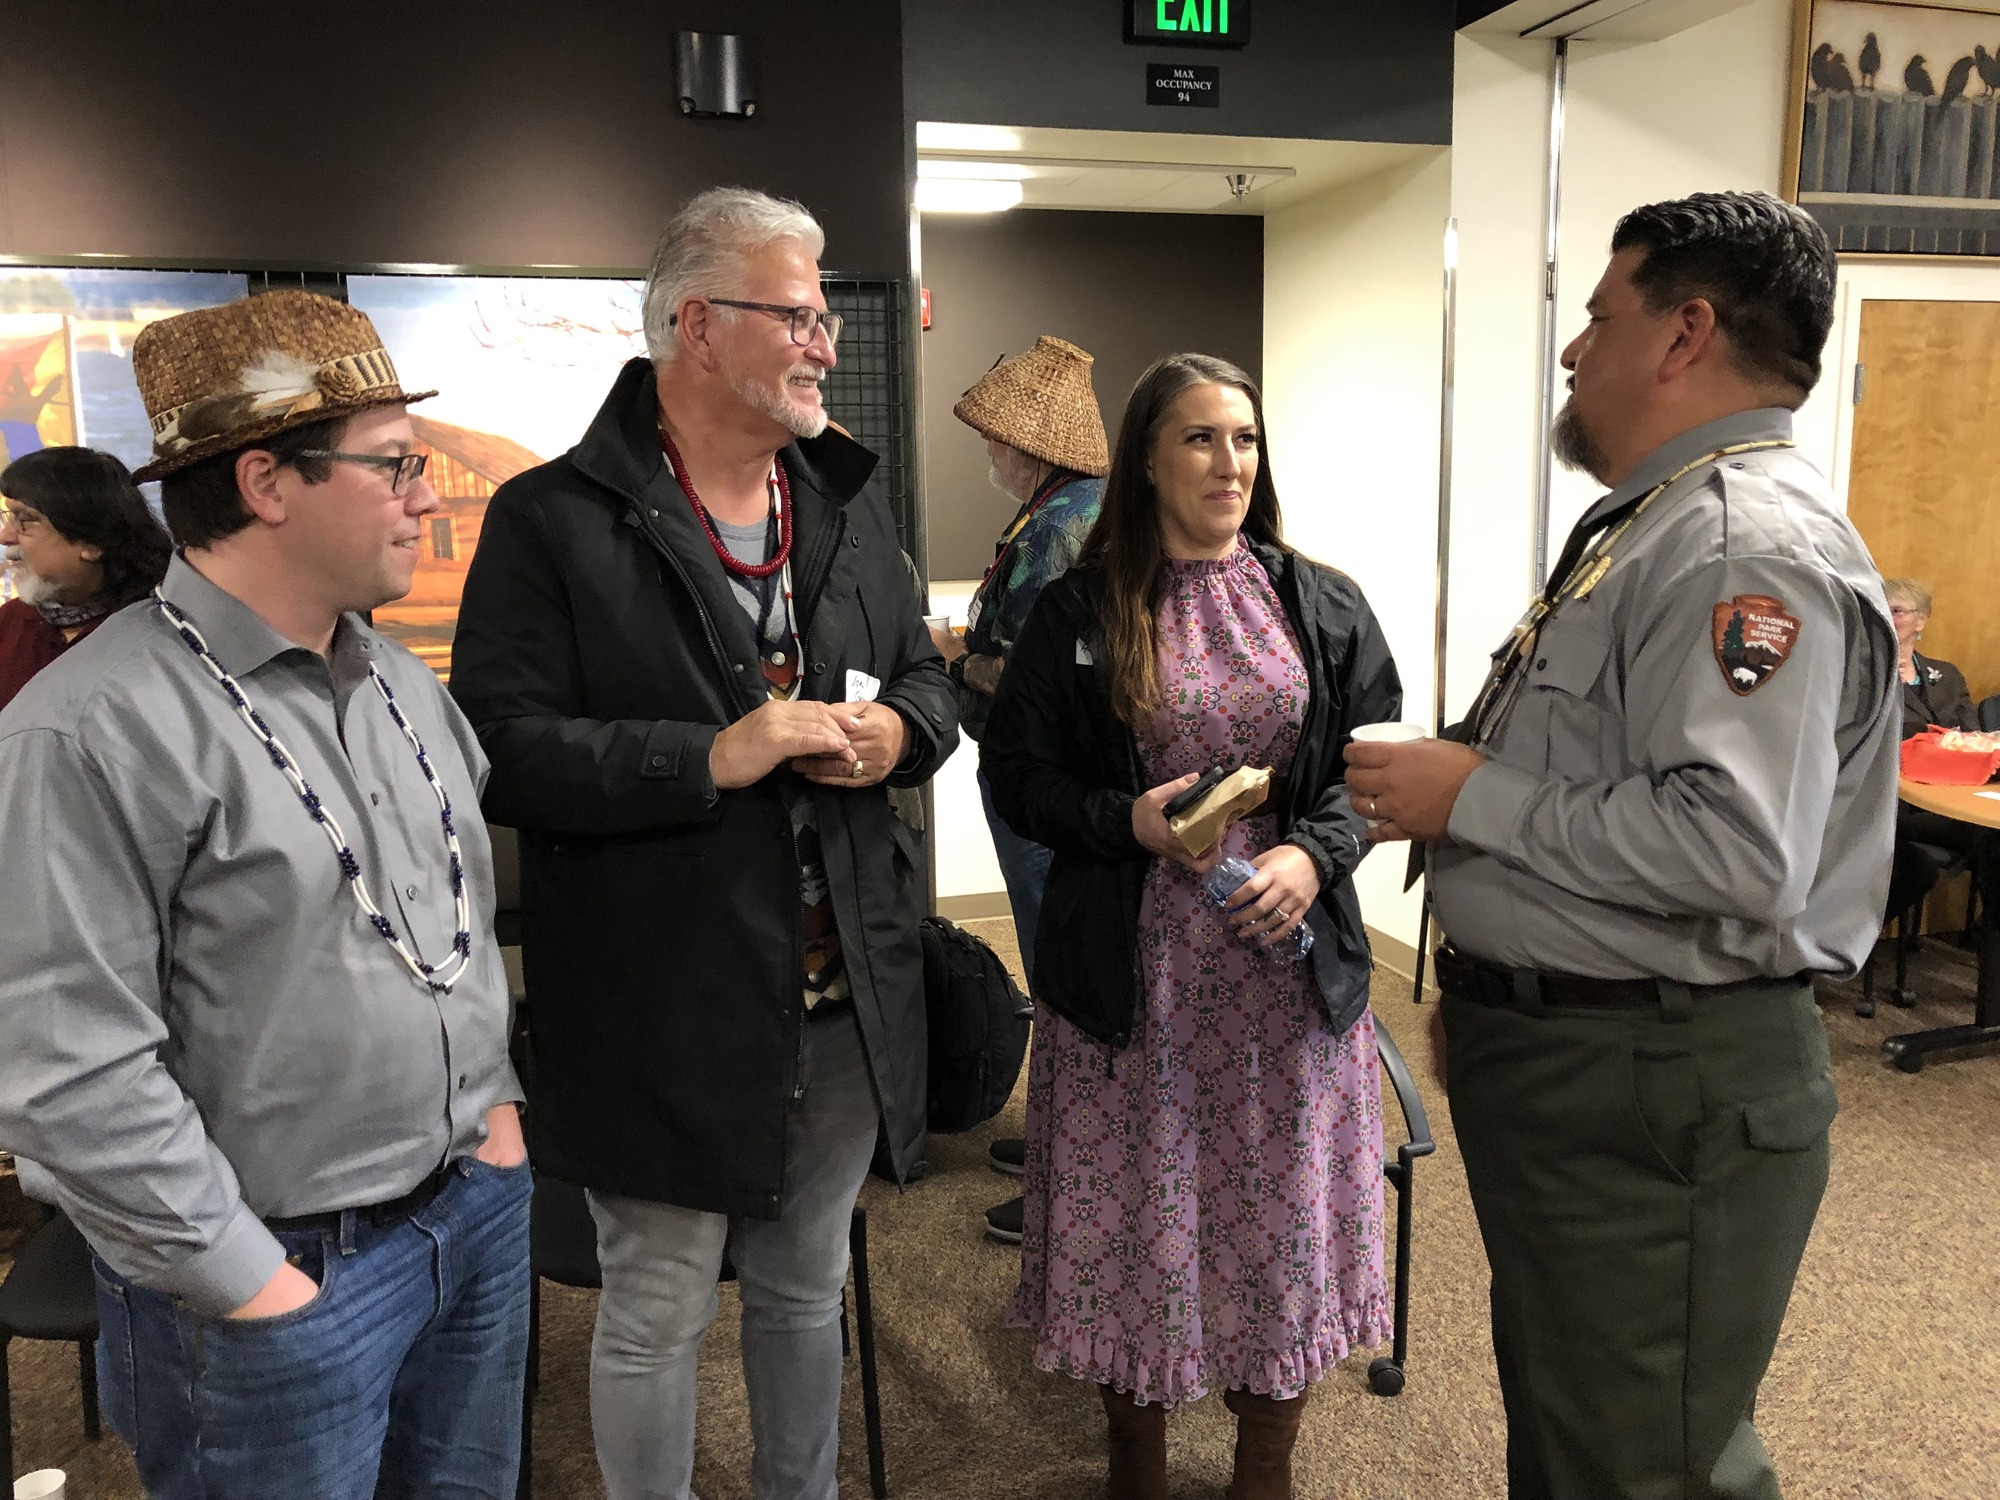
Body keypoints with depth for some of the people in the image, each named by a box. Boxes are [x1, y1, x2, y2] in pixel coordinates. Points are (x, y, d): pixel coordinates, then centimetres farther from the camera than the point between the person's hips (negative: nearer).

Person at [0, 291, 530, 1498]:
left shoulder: (400, 680, 6)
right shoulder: (98, 730, -19)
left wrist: (496, 1099, 8)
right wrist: (252, 1287, -16)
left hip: (479, 1207, 7)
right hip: (282, 1275, -7)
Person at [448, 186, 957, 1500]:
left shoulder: (849, 503, 9)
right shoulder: (554, 519, -11)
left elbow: (929, 677, 16)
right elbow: (502, 750, -17)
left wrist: (899, 733, -7)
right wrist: (712, 759, -24)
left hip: (846, 996, 6)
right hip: (663, 1009, -5)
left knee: (809, 1288, 23)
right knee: (658, 1313, 12)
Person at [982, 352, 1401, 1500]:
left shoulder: (1323, 607, 5)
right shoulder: (1080, 611, 0)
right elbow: (1017, 772, 1)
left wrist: (1313, 854, -13)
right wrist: (1131, 820, -15)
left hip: (1287, 958, 2)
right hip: (1132, 964, -1)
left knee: (1281, 1212, 10)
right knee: (1138, 1214, 9)